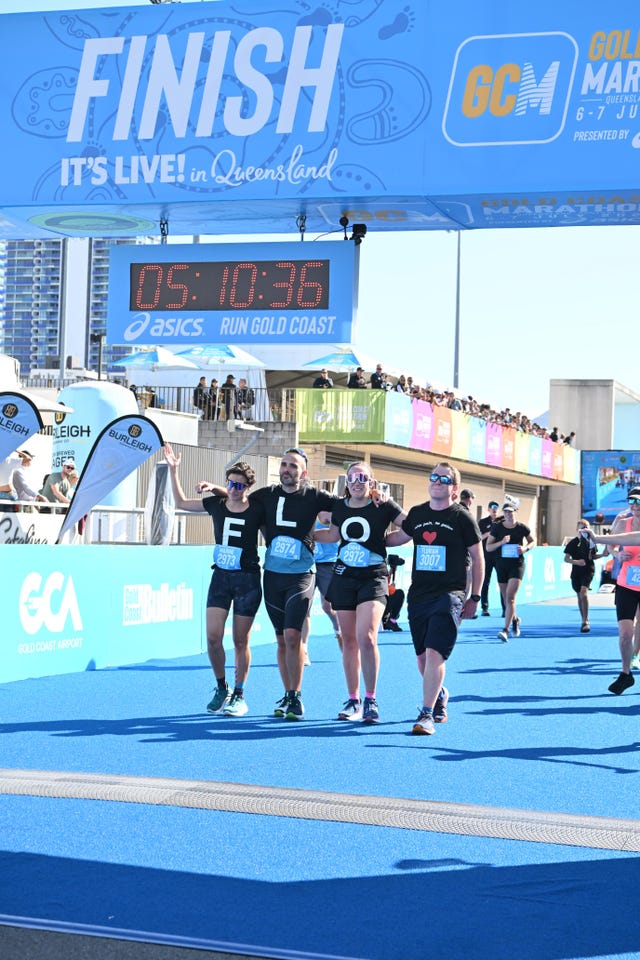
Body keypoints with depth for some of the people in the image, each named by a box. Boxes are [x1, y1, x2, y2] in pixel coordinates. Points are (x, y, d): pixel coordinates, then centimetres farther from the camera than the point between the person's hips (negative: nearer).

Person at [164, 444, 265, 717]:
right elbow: (181, 502, 15)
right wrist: (173, 470, 9)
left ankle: (238, 696, 16)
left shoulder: (257, 510, -6)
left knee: (240, 641, 2)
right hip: (220, 577, 3)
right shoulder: (216, 504, 3)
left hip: (247, 581, -3)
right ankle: (221, 689, 16)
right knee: (213, 637, -5)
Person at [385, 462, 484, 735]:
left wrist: (474, 597, -1)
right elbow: (399, 537, 28)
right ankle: (440, 695, 40)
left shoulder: (462, 518, -4)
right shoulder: (417, 514, 9)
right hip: (418, 595, 5)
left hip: (449, 595, -5)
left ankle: (427, 714, -15)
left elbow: (477, 559, 1)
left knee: (434, 653, -18)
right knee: (423, 657, 13)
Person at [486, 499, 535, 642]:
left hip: (517, 565, -3)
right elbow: (488, 547, -1)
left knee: (510, 597, -15)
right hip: (501, 565, 3)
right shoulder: (497, 527, 0)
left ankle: (505, 630, -18)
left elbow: (532, 542, 15)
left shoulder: (522, 528, -1)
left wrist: (526, 548, -6)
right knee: (505, 598, 12)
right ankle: (515, 619, 42)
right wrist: (501, 542, -16)